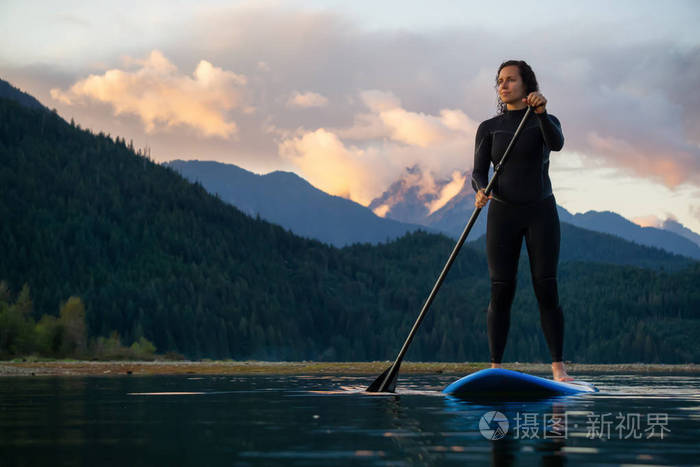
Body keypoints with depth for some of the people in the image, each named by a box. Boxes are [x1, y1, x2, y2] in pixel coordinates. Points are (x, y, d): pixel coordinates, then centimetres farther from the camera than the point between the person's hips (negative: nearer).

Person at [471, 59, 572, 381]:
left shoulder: (546, 122, 4)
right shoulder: (489, 128, 6)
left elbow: (556, 143, -20)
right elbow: (478, 172, -2)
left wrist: (541, 113, -36)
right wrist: (480, 191, -24)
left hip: (541, 212, -1)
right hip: (502, 213, 1)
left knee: (547, 291, -5)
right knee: (500, 292, -4)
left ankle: (559, 368, -1)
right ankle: (495, 368, 1)